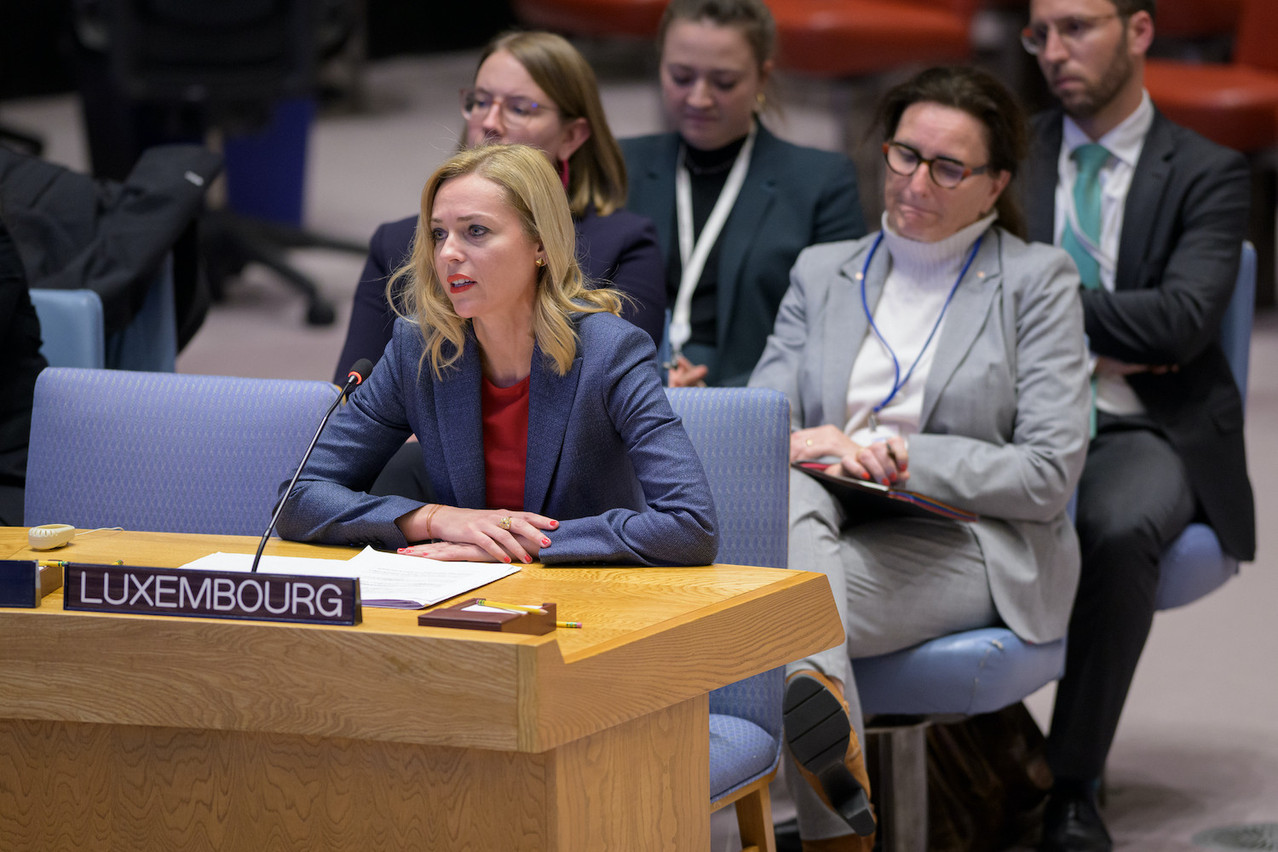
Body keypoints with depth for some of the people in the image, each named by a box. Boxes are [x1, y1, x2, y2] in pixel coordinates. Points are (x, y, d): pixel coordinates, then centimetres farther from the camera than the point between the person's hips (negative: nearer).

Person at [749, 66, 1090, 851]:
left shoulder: (1038, 280, 8)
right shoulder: (822, 272, 22)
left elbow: (1050, 475, -1)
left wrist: (907, 458, -12)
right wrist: (797, 445, -16)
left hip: (973, 547, -3)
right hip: (837, 523, 3)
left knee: (790, 586, -34)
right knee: (787, 490, -36)